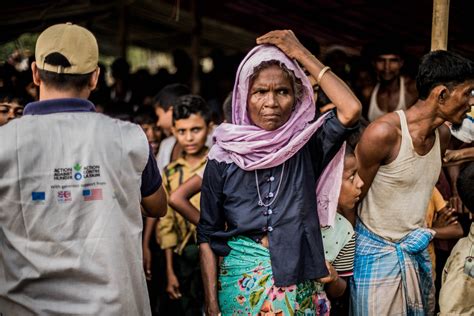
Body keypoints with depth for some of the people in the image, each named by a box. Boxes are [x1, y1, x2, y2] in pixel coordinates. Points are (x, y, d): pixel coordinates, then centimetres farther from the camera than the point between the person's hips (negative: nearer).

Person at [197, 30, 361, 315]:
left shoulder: (307, 145, -5)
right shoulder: (223, 157, -5)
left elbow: (351, 110, -23)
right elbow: (207, 235, -1)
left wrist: (301, 54, -16)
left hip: (296, 288, 1)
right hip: (241, 285, 0)